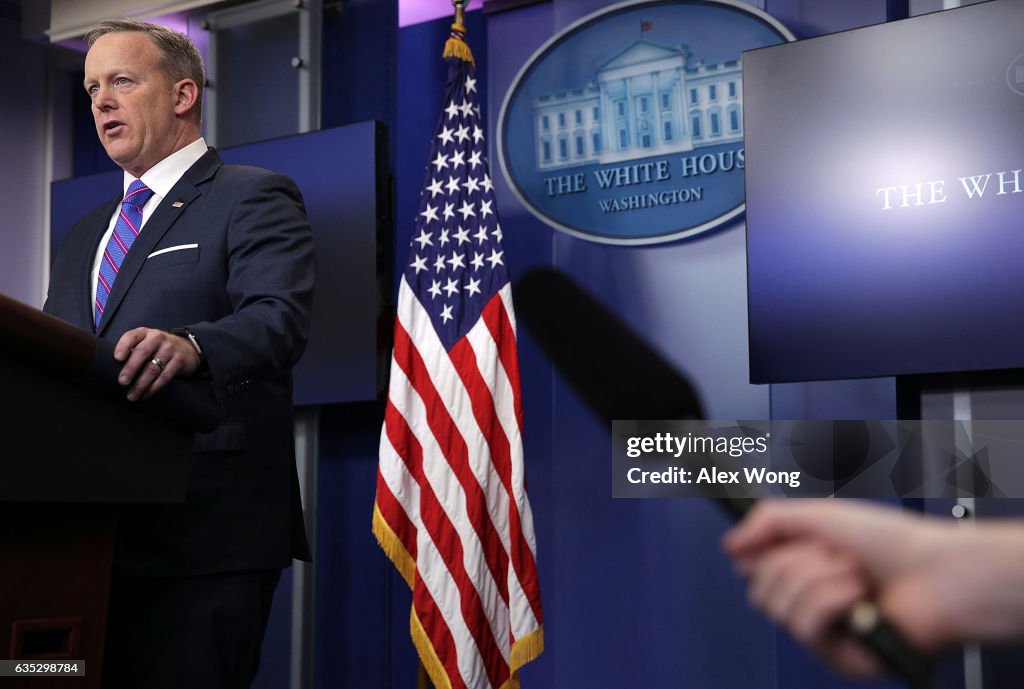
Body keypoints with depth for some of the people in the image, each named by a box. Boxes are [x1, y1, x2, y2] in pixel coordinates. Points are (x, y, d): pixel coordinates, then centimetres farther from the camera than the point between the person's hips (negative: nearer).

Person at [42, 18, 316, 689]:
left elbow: (280, 319, -17)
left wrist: (189, 346, -37)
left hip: (205, 531, -7)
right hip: (93, 534, 7)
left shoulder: (254, 199, 1)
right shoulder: (87, 235, 25)